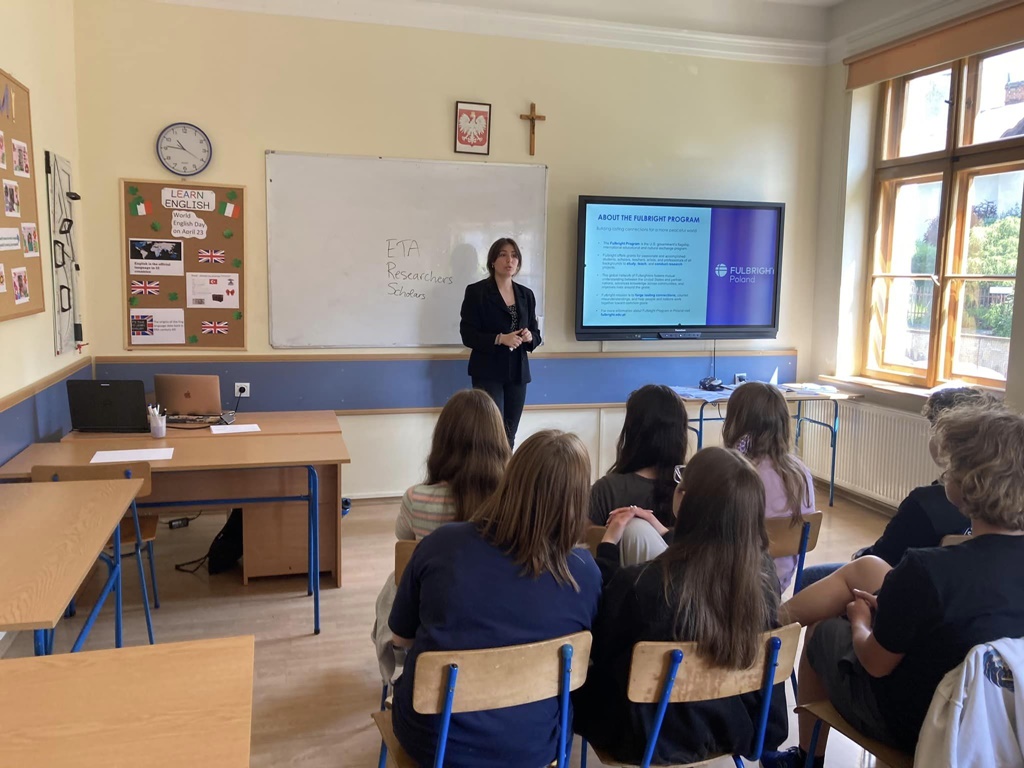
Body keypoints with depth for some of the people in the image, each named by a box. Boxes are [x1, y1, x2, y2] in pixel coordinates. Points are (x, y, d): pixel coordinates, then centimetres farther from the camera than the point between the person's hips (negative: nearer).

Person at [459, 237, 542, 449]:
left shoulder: (526, 294, 11)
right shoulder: (476, 291, -4)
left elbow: (535, 333, 14)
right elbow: (468, 335, -9)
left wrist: (529, 337, -9)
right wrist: (500, 339, -22)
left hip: (518, 372, 5)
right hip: (488, 372, -5)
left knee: (509, 436, 7)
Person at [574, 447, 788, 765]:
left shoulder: (640, 584, -33)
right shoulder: (764, 573, -19)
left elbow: (600, 648, -12)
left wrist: (608, 546, -6)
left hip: (652, 739, -4)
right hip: (737, 729, 5)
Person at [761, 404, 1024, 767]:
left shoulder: (927, 569, -35)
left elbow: (876, 662, -20)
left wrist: (860, 620, 1)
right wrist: (890, 606, 9)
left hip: (912, 723, -6)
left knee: (823, 631, 23)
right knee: (866, 568, 12)